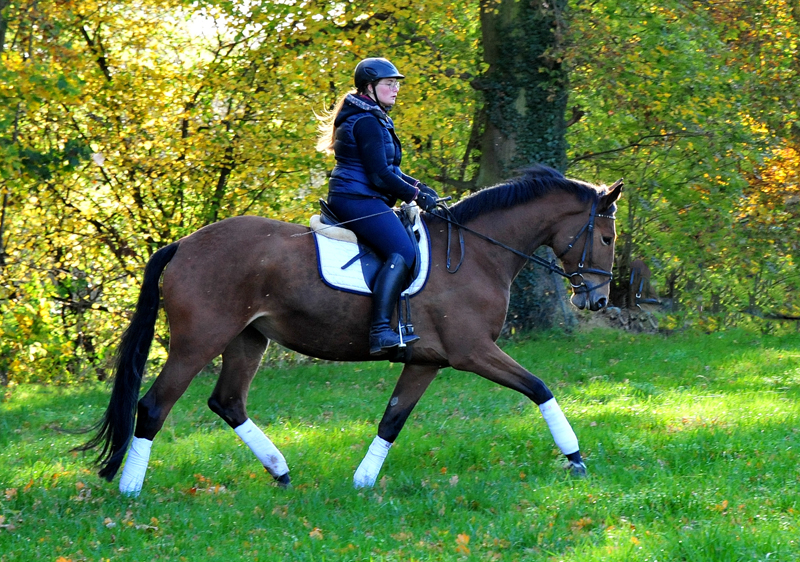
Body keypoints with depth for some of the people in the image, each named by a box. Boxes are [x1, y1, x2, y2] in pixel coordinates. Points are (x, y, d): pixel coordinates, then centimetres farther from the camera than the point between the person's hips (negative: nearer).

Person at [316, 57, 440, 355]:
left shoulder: (375, 119, 21)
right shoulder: (367, 122, -13)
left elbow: (386, 169, 25)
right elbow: (380, 176, -18)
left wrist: (417, 186, 9)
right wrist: (416, 195, -9)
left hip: (362, 199, 11)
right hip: (357, 199, -11)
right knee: (402, 252, -26)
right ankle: (380, 331, -37)